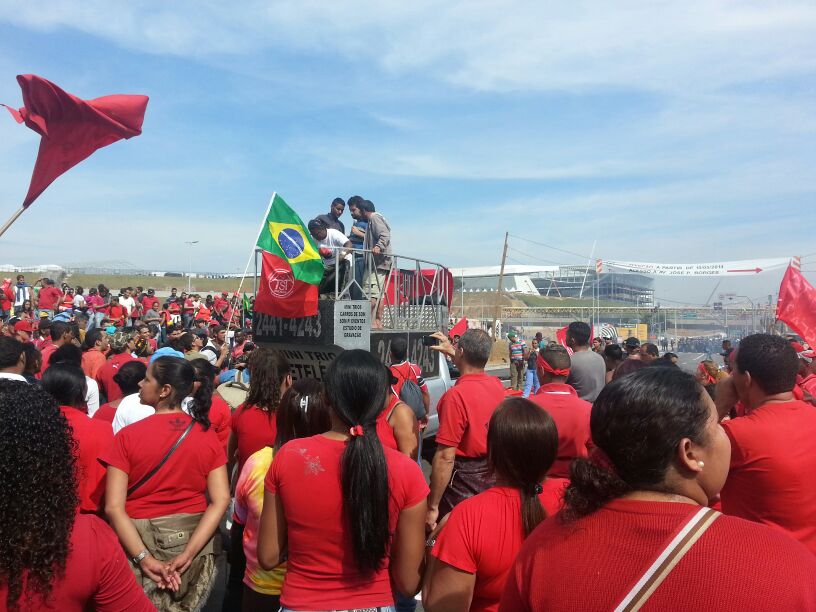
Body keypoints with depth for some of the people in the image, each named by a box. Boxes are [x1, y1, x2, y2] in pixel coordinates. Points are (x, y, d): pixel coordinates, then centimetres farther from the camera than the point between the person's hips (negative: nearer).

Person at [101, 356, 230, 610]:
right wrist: (187, 553, -13)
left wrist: (144, 558, -17)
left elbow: (113, 507, -17)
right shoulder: (207, 435, -6)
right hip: (194, 539, 2)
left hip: (139, 540, -2)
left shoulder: (128, 435, -12)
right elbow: (221, 501, -12)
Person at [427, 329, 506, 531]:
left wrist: (432, 507, -18)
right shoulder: (497, 386, -4)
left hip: (462, 483, -7)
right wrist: (450, 351, 34)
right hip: (493, 477, 7)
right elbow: (474, 369, 24)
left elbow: (445, 458, -25)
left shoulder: (456, 395, -26)